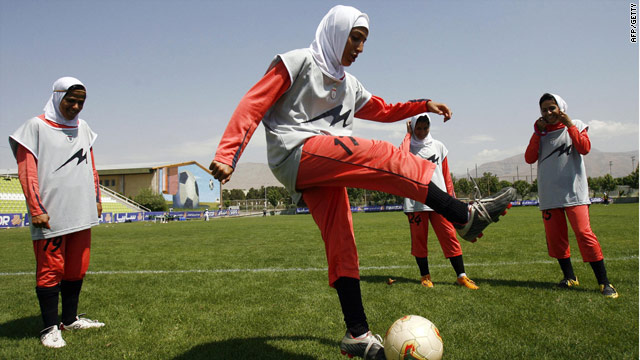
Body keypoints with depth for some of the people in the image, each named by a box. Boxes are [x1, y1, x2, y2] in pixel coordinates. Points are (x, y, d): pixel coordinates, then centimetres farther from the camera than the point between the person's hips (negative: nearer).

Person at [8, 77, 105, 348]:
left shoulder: (83, 128, 15)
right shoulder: (36, 127, -3)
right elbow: (27, 172, -7)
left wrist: (96, 198, 18)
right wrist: (36, 209, -12)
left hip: (81, 214, 6)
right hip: (50, 216, -6)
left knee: (77, 269, 11)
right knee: (51, 271, -2)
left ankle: (70, 319, 25)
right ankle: (50, 328, 9)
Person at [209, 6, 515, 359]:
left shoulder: (349, 86, 25)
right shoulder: (297, 62, 1)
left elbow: (384, 110, 37)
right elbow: (253, 105, -6)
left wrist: (423, 104, 23)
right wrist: (226, 154, -16)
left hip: (322, 170, 8)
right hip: (297, 154, -8)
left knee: (342, 246, 0)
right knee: (384, 157, -20)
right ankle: (466, 216, -18)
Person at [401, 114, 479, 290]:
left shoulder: (438, 146, 12)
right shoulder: (408, 146, 6)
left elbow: (446, 175, 15)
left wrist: (452, 196, 12)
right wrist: (408, 134, -8)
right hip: (415, 201, -1)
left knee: (449, 236, -3)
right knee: (419, 239, 4)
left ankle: (461, 276, 3)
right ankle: (425, 275, 18)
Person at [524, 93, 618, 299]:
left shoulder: (575, 126, 7)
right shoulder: (541, 133, 13)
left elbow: (585, 148, -11)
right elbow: (529, 158, -1)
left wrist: (569, 125, -12)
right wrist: (538, 132, -4)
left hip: (573, 192, -3)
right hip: (549, 195, 4)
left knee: (584, 232, -14)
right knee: (555, 237, 4)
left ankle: (604, 282, -7)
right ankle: (569, 277, 21)